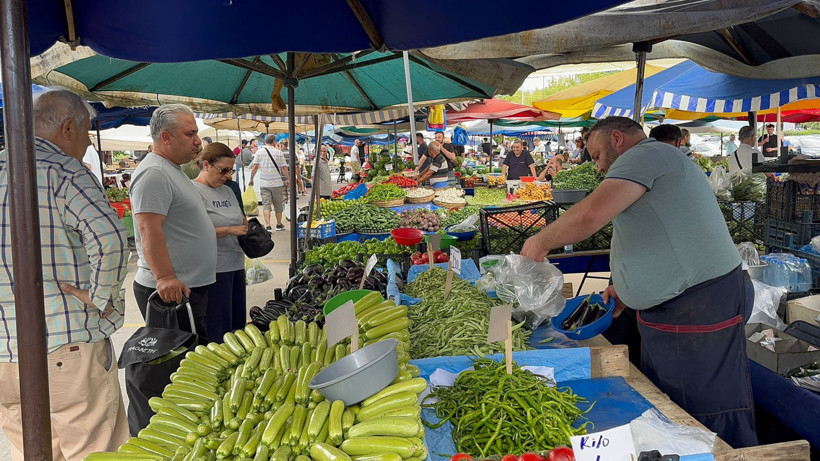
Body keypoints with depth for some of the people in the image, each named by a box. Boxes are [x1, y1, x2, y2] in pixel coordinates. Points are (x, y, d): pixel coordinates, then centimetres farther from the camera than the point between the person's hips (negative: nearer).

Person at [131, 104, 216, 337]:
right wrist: (165, 278, -30)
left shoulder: (173, 170, 18)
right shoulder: (154, 173, -16)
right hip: (172, 291, -10)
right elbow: (149, 231, -25)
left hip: (192, 287, 10)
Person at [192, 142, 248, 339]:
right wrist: (230, 230, -17)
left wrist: (246, 228, 4)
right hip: (213, 270, -8)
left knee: (237, 325, 13)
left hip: (236, 266, 8)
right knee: (217, 331, -3)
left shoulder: (227, 190, 15)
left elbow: (242, 220, 26)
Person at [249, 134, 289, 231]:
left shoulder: (259, 152, 0)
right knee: (278, 204, 13)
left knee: (266, 204, 1)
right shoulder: (279, 152, -4)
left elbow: (255, 167, 0)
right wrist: (288, 179, 7)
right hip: (277, 182, -1)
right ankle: (279, 225, 25)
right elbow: (284, 168, -3)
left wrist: (251, 179, 10)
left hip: (264, 183, 1)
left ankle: (268, 226, -11)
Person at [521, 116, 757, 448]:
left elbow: (590, 216, -25)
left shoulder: (645, 154, -11)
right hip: (666, 312, 11)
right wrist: (627, 290, 17)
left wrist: (541, 241, -9)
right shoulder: (660, 162, 22)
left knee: (712, 419, -1)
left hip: (699, 309, -11)